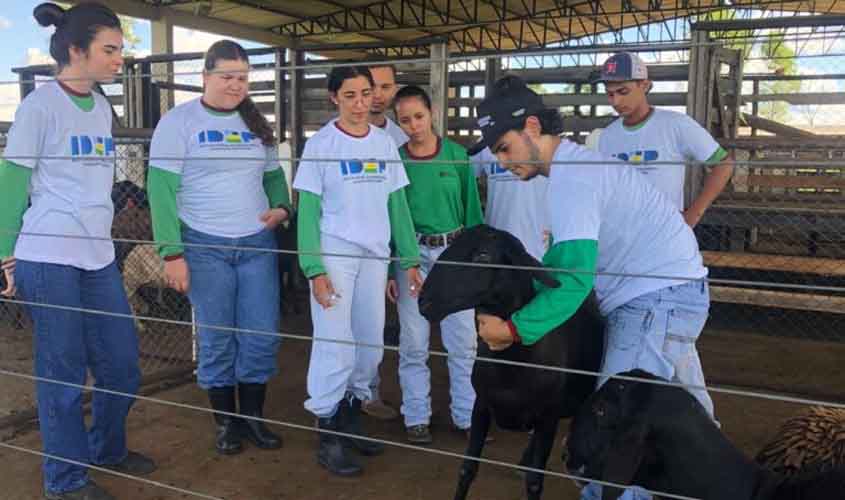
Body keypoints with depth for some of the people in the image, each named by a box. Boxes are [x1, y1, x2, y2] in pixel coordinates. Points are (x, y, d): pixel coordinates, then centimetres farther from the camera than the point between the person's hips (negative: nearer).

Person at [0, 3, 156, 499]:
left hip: (99, 256, 7)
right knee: (64, 371, 3)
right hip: (49, 259, -7)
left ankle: (107, 449, 35)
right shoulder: (40, 105, -9)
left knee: (122, 362, 12)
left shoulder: (103, 107, 11)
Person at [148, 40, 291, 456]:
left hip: (258, 244, 4)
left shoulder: (256, 124, 12)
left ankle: (253, 417, 22)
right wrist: (172, 252, -13)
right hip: (204, 247, -4)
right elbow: (161, 188, -7)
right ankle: (226, 422, 21)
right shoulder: (179, 121, -3)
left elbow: (273, 176, 20)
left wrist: (281, 207, -3)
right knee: (217, 339, 4)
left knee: (262, 336, 5)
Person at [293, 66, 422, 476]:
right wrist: (314, 269, -14)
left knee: (371, 346, 10)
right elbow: (308, 211, -7)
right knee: (336, 346, -6)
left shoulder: (385, 143, 8)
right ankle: (328, 437, 8)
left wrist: (410, 260, 8)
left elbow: (397, 205, 11)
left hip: (375, 255, 5)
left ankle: (352, 421, 28)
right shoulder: (320, 144, -4)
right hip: (334, 254, -5)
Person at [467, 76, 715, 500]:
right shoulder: (576, 165, 12)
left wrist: (514, 329, -24)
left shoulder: (570, 178, -21)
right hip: (669, 291, 11)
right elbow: (566, 255, 18)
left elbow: (575, 279, -29)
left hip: (660, 297, -11)